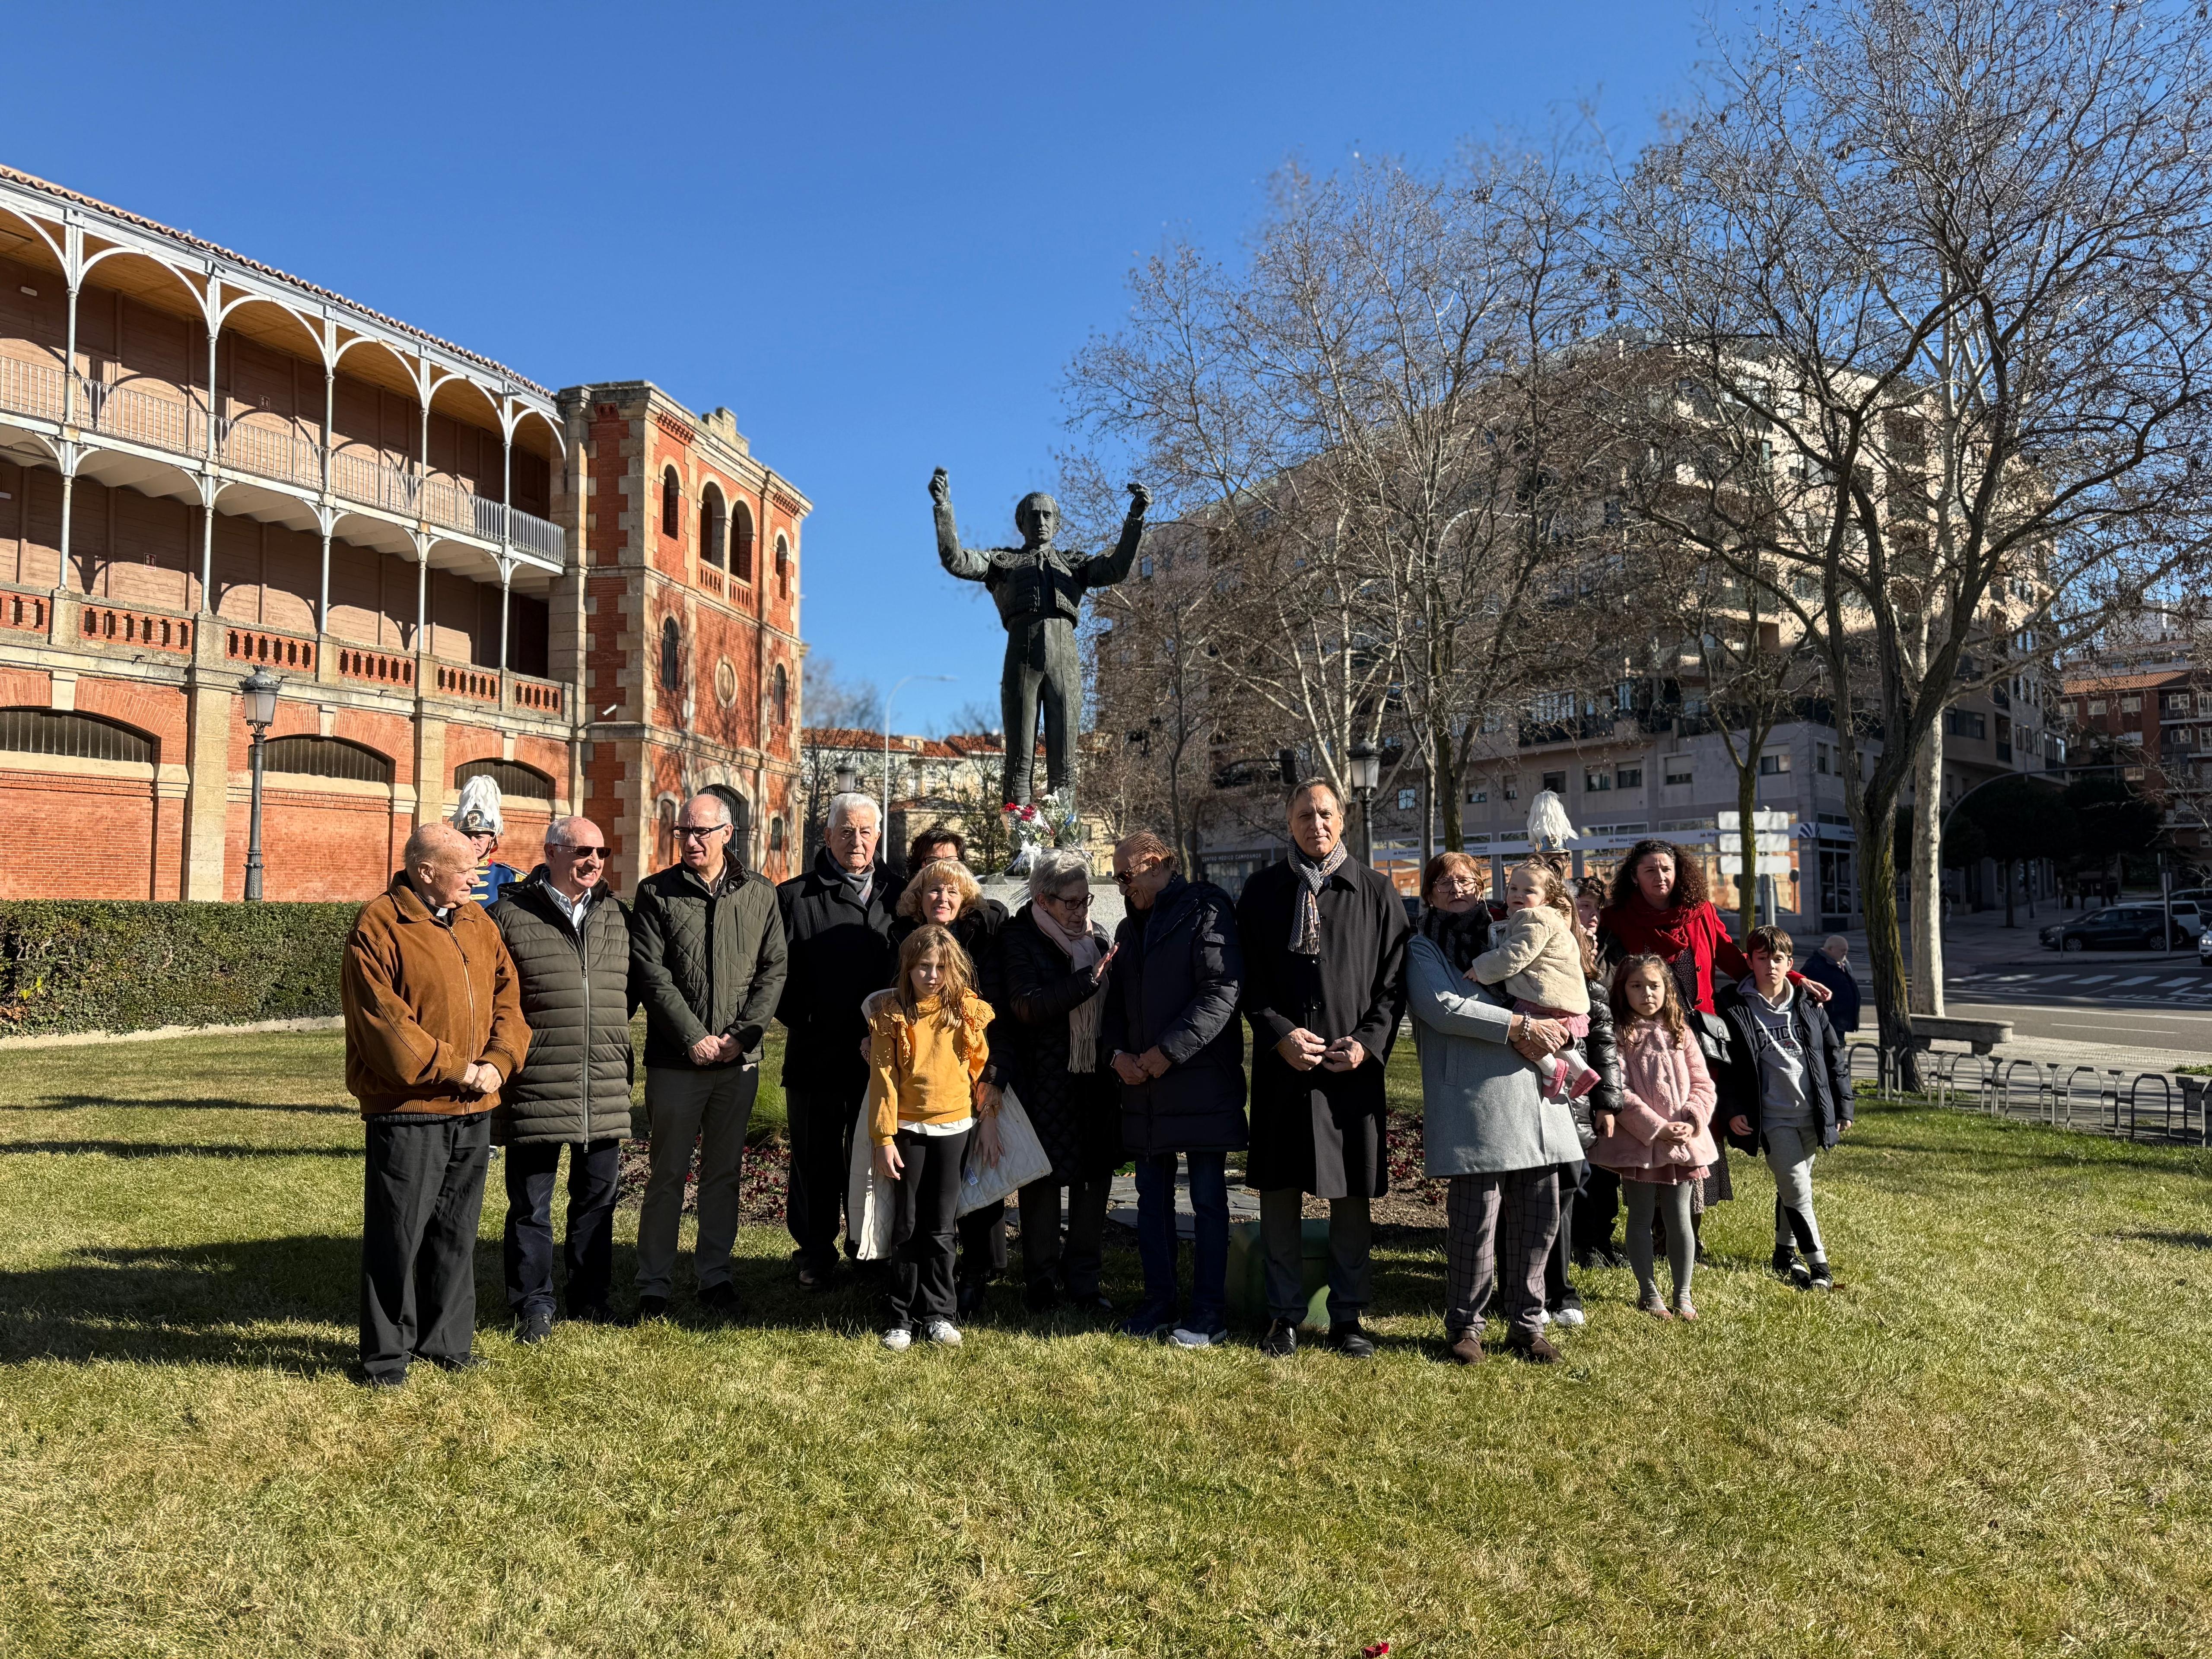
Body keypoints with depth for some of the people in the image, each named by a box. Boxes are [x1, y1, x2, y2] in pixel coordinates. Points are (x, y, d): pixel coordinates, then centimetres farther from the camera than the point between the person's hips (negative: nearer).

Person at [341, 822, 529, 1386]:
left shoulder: (478, 924, 12)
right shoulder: (378, 926, -9)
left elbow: (508, 997, 12)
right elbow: (381, 1021, -16)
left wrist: (497, 1063, -5)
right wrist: (453, 1069, -14)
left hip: (474, 1109, 6)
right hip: (406, 1110, -6)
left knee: (456, 1232, 15)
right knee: (397, 1234, 1)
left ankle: (446, 1341, 28)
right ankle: (386, 1356, 15)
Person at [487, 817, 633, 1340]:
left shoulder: (617, 916, 11)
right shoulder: (510, 914, -3)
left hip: (606, 1090, 4)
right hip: (535, 1087, -4)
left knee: (598, 1194, 13)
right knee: (531, 1201, 6)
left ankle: (591, 1296, 27)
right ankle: (533, 1302, 20)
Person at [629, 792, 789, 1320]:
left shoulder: (760, 894, 6)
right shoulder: (657, 893, 0)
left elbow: (773, 970, 3)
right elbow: (652, 975, -6)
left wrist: (743, 1034, -9)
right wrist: (693, 1037, -13)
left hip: (740, 1060, 2)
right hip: (676, 1059, -2)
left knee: (724, 1173, 11)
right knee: (668, 1174, 5)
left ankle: (715, 1276, 23)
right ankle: (653, 1285, 16)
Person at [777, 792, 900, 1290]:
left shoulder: (897, 896, 9)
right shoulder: (795, 897, 0)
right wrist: (805, 1022, -12)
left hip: (879, 1057, 2)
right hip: (816, 1057, -2)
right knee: (816, 1161, 9)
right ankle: (814, 1254, 23)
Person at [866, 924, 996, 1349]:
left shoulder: (967, 1010, -1)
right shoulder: (891, 1013, -6)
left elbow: (980, 1066, 7)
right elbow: (883, 1077, -7)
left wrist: (989, 1118, 6)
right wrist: (884, 1139, -9)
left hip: (953, 1127, 1)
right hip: (908, 1129, -1)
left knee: (940, 1230, 8)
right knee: (906, 1228, 6)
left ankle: (938, 1314, 20)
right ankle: (900, 1317, 17)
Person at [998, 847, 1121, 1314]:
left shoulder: (1096, 935, 9)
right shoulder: (1019, 939, -5)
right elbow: (1029, 1006, -18)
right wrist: (1090, 978, -22)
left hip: (1097, 1079, 5)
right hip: (1045, 1082, -4)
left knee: (1095, 1179, 8)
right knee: (1044, 1181, 5)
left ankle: (1084, 1280, 22)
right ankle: (1042, 1280, 20)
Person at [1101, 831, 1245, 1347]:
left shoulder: (1205, 911, -7)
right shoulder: (1129, 928, 18)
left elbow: (1222, 991, -16)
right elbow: (1117, 1002, 20)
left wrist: (1168, 1052, -18)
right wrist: (1117, 1053, 0)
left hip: (1200, 1081, -7)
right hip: (1144, 1087, 8)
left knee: (1208, 1200, 1)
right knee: (1152, 1198, 12)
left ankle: (1209, 1314, 9)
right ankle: (1159, 1302, 23)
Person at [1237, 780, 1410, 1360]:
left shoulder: (1377, 892, 5)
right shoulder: (1263, 892, 6)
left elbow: (1395, 980, 4)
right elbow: (1249, 979, 4)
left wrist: (1368, 1042, -9)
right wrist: (1280, 1035, -10)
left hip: (1354, 1067, 0)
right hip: (1282, 1067, 1)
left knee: (1351, 1194, 7)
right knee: (1279, 1193, 6)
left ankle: (1347, 1317, 20)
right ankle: (1285, 1314, 19)